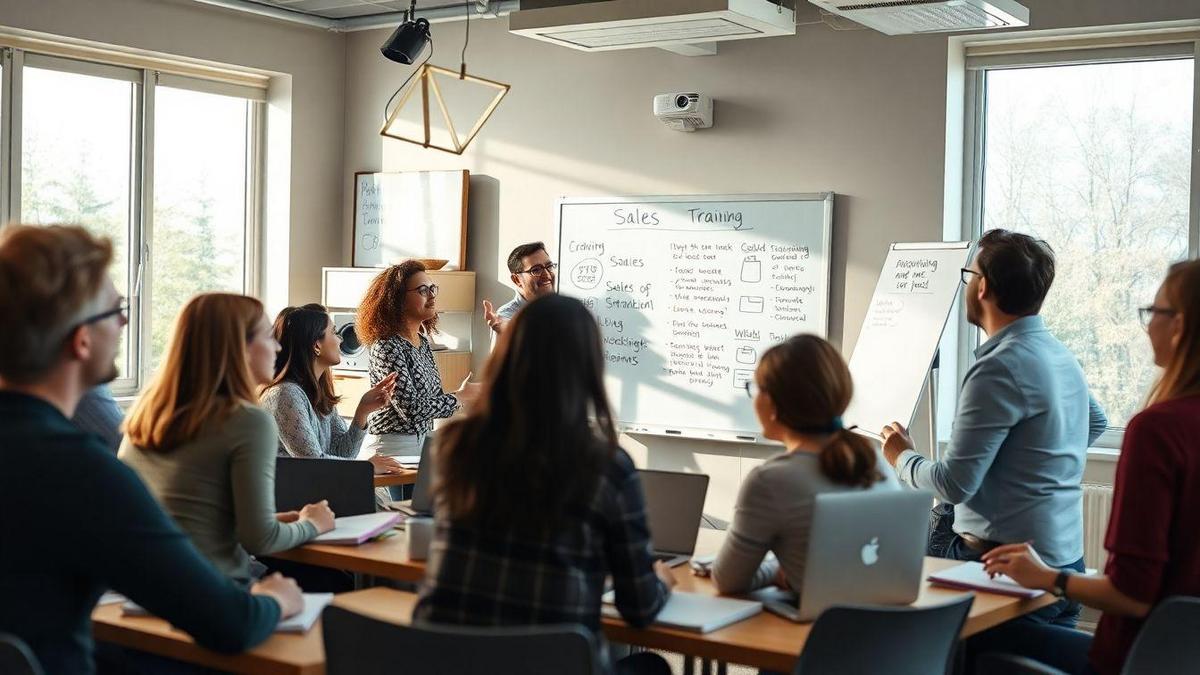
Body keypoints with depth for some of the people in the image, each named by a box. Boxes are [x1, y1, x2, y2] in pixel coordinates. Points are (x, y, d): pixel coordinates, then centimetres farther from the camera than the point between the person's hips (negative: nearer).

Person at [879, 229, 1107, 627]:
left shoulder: (1001, 367, -18)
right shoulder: (1061, 356, 13)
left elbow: (953, 484, -18)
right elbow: (1096, 422, 36)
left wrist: (902, 458, 1)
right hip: (1064, 559, 9)